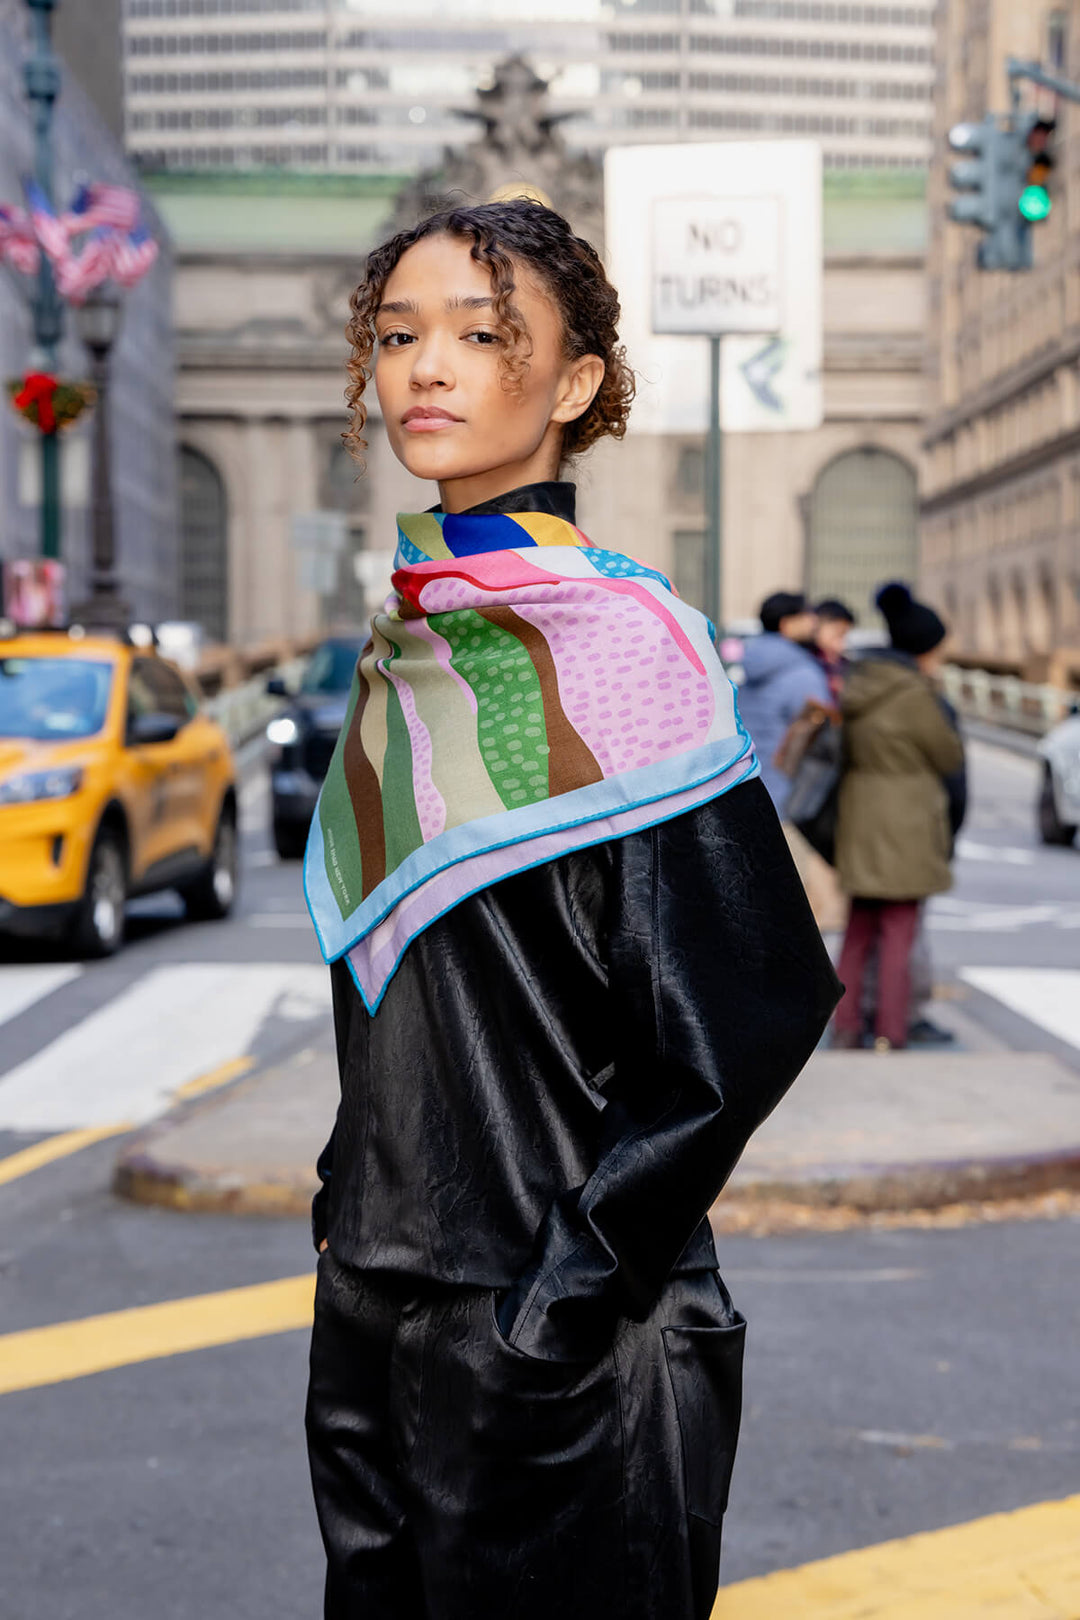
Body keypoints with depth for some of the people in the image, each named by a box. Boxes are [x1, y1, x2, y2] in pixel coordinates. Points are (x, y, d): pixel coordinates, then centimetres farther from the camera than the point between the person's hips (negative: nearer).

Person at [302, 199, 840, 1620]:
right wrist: (354, 1214, 12)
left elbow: (755, 1002, -17)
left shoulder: (615, 636, -14)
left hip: (556, 1341, -7)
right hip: (371, 1308, 7)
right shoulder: (409, 637, 9)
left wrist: (574, 1282, -16)